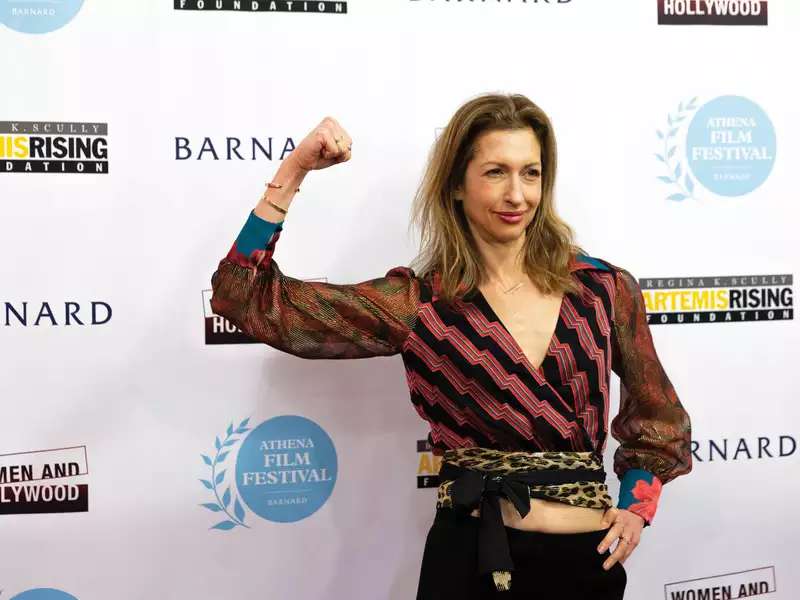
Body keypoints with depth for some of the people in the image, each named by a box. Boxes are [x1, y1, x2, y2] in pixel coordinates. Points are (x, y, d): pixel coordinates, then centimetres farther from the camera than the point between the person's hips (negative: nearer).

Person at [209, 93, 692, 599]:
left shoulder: (605, 289, -2)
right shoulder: (417, 305, -7)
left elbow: (657, 414, 14)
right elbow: (249, 300, -10)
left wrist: (638, 501, 1)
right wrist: (294, 171, -12)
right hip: (470, 559, -2)